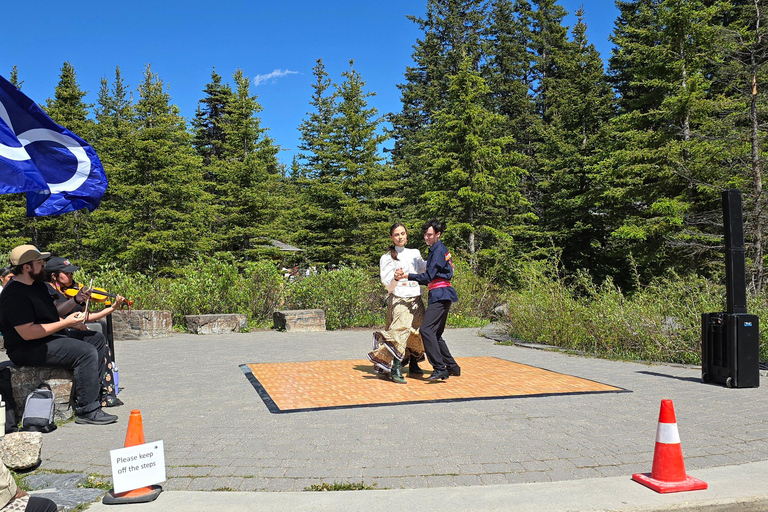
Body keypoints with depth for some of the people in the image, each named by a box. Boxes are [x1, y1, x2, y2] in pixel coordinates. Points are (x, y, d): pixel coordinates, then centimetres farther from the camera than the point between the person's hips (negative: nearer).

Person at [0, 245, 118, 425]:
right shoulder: (15, 295, -21)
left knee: (97, 339, 11)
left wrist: (70, 322, 6)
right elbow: (27, 333, -27)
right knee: (86, 352, -25)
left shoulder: (37, 285, 12)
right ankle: (87, 411, -20)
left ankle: (96, 390, 17)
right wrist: (65, 323, -22)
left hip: (52, 335, 11)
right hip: (28, 349, -11)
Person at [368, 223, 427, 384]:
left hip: (416, 299, 5)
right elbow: (388, 285, -6)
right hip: (398, 300, -5)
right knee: (401, 329, -21)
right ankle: (395, 370, -25)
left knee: (419, 332, 5)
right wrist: (396, 279, -26)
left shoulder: (414, 253, 15)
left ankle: (413, 364, 24)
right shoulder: (387, 258, 3)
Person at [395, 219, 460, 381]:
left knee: (426, 330, -19)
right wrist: (406, 277, 19)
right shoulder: (436, 250, 22)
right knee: (436, 334, 13)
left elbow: (428, 276, -15)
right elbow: (430, 278, 23)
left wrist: (407, 275, -15)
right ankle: (452, 367, 19)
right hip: (439, 296, 11)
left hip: (440, 296, -11)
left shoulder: (439, 250, -9)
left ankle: (440, 368, -22)